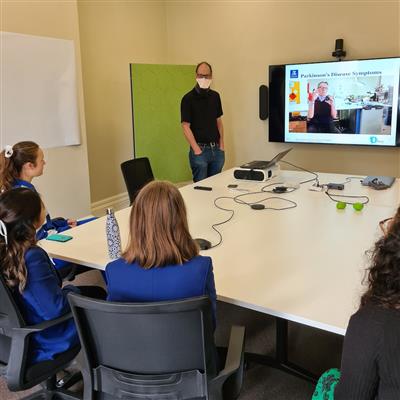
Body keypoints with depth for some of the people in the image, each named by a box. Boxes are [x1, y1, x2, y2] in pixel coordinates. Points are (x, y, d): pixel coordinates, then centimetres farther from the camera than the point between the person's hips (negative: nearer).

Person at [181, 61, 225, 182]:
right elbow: (186, 126, -10)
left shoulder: (215, 96, 10)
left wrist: (221, 144, 7)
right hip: (200, 149, -5)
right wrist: (196, 149, -15)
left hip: (216, 149, 5)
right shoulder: (188, 98, -6)